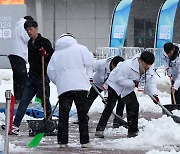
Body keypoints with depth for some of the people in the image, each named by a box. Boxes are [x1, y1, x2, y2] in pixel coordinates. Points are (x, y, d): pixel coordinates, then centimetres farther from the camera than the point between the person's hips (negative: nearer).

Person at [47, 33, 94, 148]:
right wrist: (89, 76, 15)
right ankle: (84, 141, 2)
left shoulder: (56, 54, 16)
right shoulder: (79, 48, 6)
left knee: (63, 115, 5)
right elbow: (89, 61, 2)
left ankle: (62, 141, 0)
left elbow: (51, 71, 11)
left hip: (63, 87, 2)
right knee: (82, 114, 3)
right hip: (80, 86, -2)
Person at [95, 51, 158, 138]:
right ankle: (100, 129, -11)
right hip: (115, 85, -7)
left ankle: (133, 131, 6)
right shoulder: (128, 66, -34)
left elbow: (151, 84, -12)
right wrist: (133, 83, -34)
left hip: (128, 89, 7)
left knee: (134, 106, -2)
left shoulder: (150, 71, -10)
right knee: (110, 106, -12)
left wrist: (154, 94, -29)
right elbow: (120, 80, -31)